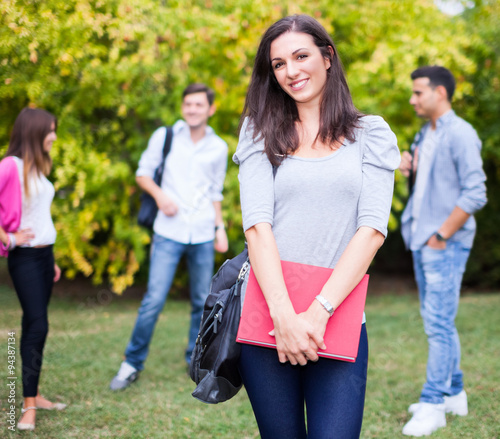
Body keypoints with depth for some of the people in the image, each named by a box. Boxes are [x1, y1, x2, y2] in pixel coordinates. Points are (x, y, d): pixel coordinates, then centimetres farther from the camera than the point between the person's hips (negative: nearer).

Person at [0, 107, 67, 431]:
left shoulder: (37, 168, 13)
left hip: (44, 254, 8)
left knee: (35, 326, 12)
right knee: (37, 326, -11)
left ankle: (34, 395, 19)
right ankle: (29, 405, -6)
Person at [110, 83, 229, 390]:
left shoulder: (219, 148, 9)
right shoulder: (165, 136, 2)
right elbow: (143, 172, 8)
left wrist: (220, 227, 10)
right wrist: (159, 195, -10)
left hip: (203, 236, 3)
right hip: (169, 231, -3)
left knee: (203, 301, 7)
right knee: (154, 299, -9)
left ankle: (196, 359, 25)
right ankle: (133, 363, 6)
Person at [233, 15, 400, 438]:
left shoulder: (370, 133, 8)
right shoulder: (262, 132, 10)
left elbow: (372, 228, -3)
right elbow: (257, 224, -3)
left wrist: (318, 312, -14)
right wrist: (283, 314, -17)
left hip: (339, 320, -1)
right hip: (267, 317, 1)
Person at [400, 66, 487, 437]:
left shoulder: (460, 134, -12)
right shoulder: (425, 135, 15)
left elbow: (475, 194, -18)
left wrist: (442, 235, -17)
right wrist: (410, 171, 3)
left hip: (446, 244, -9)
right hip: (421, 240, 9)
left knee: (439, 324, -7)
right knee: (437, 321, 14)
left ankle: (433, 405, -2)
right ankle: (454, 393, 24)